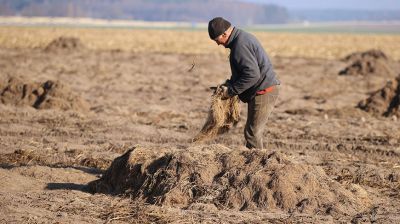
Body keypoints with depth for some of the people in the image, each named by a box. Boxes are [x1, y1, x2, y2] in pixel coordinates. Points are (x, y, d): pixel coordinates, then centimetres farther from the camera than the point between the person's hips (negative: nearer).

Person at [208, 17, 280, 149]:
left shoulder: (240, 45, -20)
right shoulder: (243, 37, 14)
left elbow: (252, 74, -26)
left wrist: (231, 91, -18)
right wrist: (229, 84, 10)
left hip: (263, 92, -11)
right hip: (265, 90, 11)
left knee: (252, 134, -8)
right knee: (253, 132, 16)